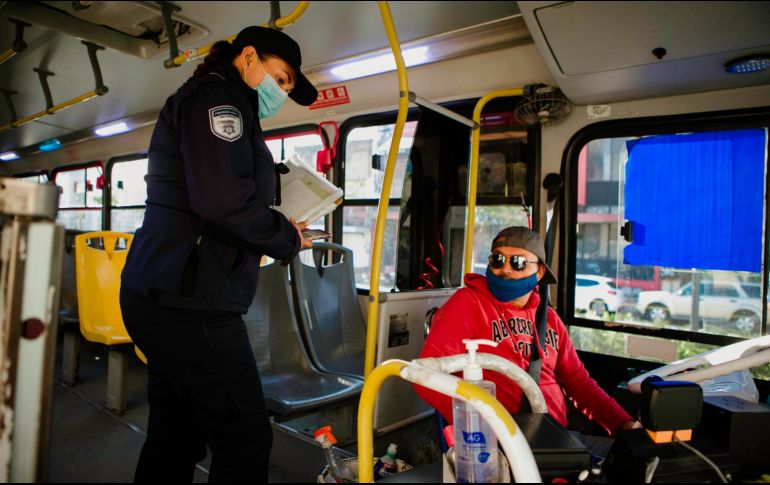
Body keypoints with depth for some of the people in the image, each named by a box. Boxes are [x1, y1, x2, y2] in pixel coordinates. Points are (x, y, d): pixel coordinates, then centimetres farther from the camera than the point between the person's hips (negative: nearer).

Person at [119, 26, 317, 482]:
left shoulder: (207, 100, 24)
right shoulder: (217, 95, -7)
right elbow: (222, 200, -23)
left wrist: (278, 229, 11)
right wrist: (287, 238, -8)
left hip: (162, 296, 11)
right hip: (190, 301, -11)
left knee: (175, 438, 19)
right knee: (246, 441, -1)